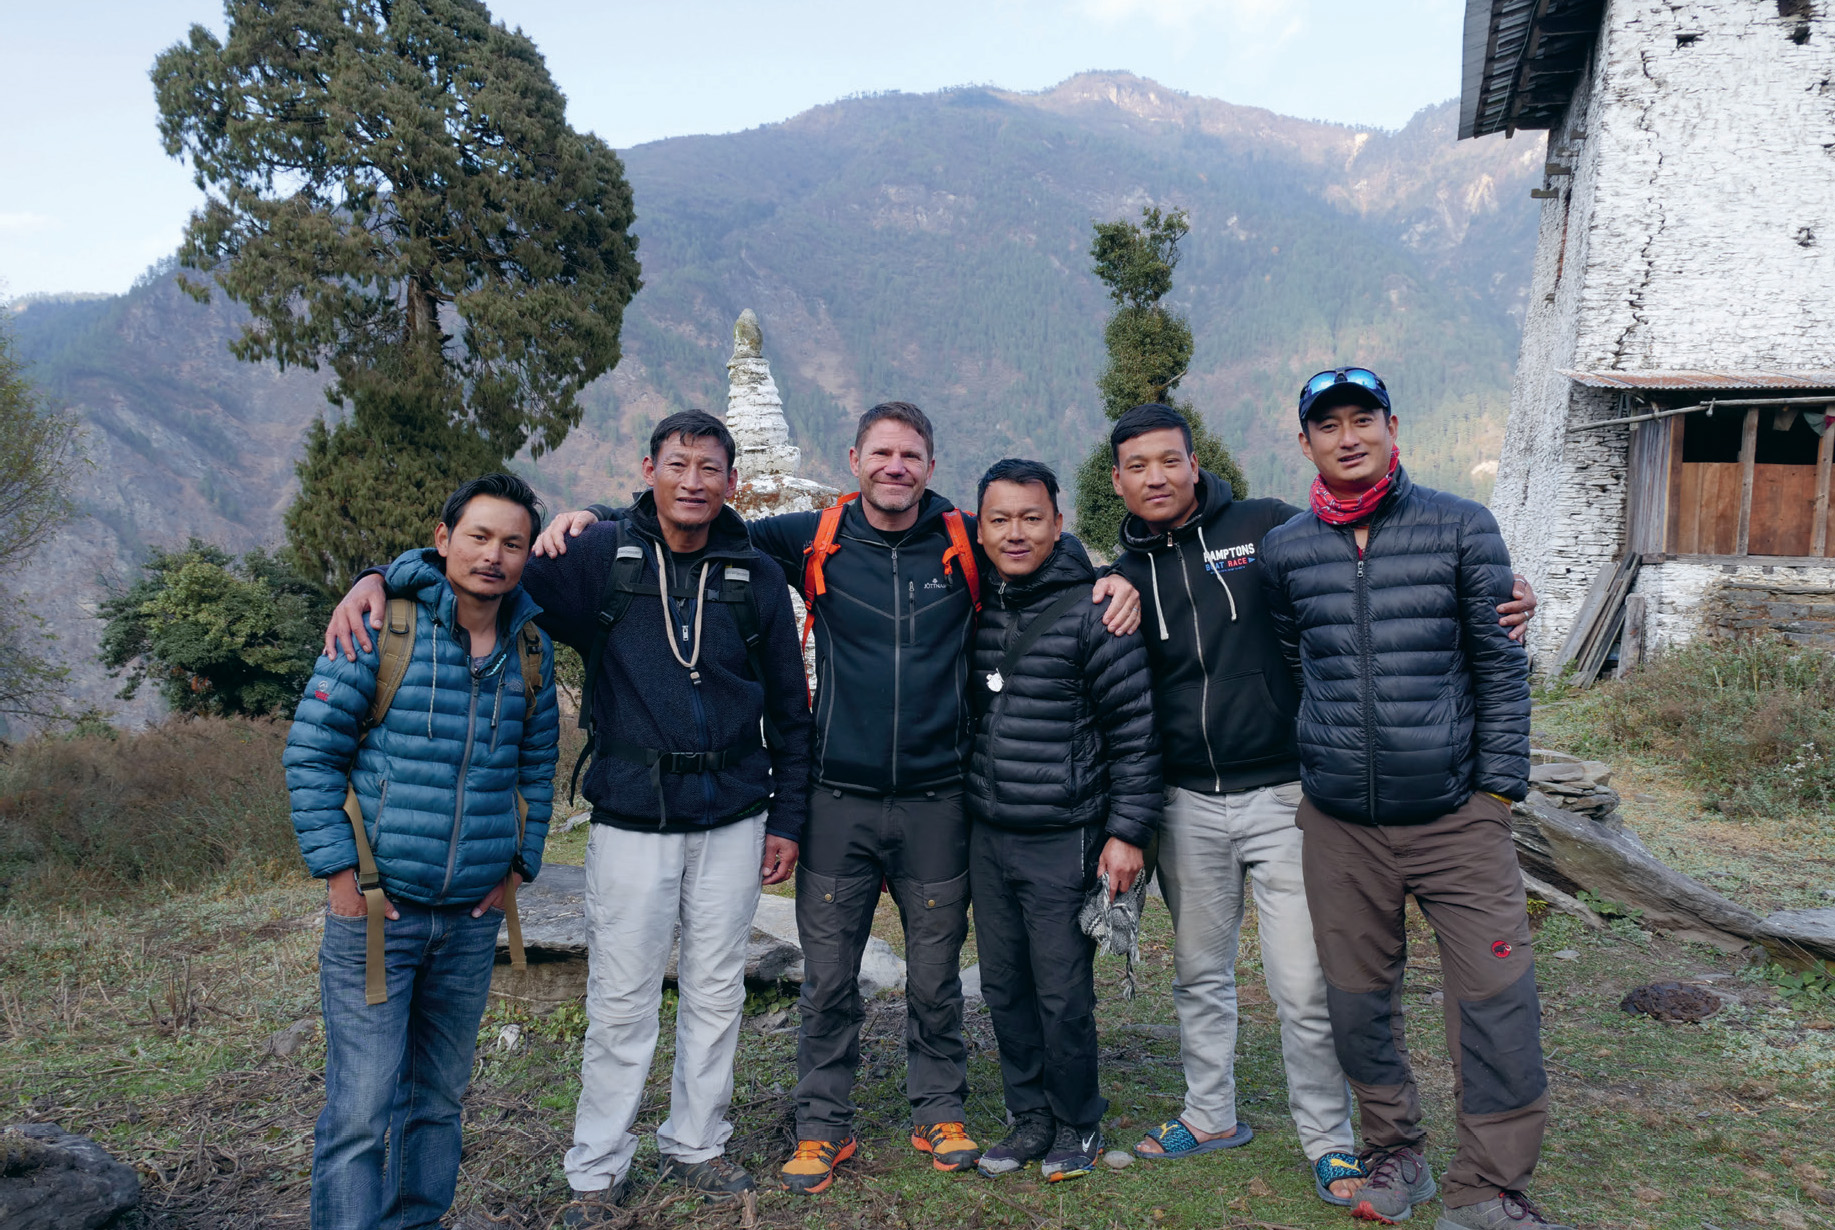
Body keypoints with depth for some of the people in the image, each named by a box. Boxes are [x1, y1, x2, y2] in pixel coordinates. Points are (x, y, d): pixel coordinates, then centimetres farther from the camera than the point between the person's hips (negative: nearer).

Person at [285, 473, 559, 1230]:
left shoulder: (531, 649, 6)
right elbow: (310, 753, -6)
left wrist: (518, 866, 8)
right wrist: (338, 870, -9)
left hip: (473, 917, 4)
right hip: (375, 911, -4)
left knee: (439, 1096, 15)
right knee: (362, 1108, -3)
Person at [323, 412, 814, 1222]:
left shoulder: (756, 578, 3)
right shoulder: (603, 557, -3)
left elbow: (789, 711, 9)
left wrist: (787, 818, 8)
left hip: (733, 824, 2)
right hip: (632, 826, -2)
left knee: (715, 993, 13)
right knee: (620, 1003, 5)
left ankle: (696, 1147, 32)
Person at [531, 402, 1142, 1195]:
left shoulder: (966, 543, 0)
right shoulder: (814, 540, -1)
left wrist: (1112, 582, -5)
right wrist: (593, 518, -5)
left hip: (936, 801, 0)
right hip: (839, 800, 0)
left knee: (935, 975, 13)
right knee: (827, 977, 9)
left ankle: (939, 1111, 33)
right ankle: (823, 1125, 27)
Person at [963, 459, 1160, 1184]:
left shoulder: (1091, 613, -11)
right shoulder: (977, 612, 6)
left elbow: (1136, 732, -9)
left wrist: (1128, 832, -11)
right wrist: (973, 810, 15)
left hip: (1064, 843, -5)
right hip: (987, 838, 6)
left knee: (1063, 994, 3)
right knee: (1003, 987, 14)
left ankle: (1077, 1124, 25)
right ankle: (1030, 1118, 31)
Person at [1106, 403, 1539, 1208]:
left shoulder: (1270, 529, -4)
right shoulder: (1126, 577, 5)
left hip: (1282, 798, -3)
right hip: (1186, 807, 4)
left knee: (1304, 988, -1)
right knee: (1199, 975, 17)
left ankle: (1328, 1141, 20)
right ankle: (1211, 1116, 37)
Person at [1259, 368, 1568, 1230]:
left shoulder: (1463, 528, 0)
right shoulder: (1284, 550, 4)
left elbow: (1500, 664, 2)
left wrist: (1498, 785, -1)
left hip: (1455, 815, -1)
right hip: (1339, 824, 2)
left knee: (1497, 999, -3)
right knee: (1358, 999, 11)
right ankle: (1395, 1152, 32)